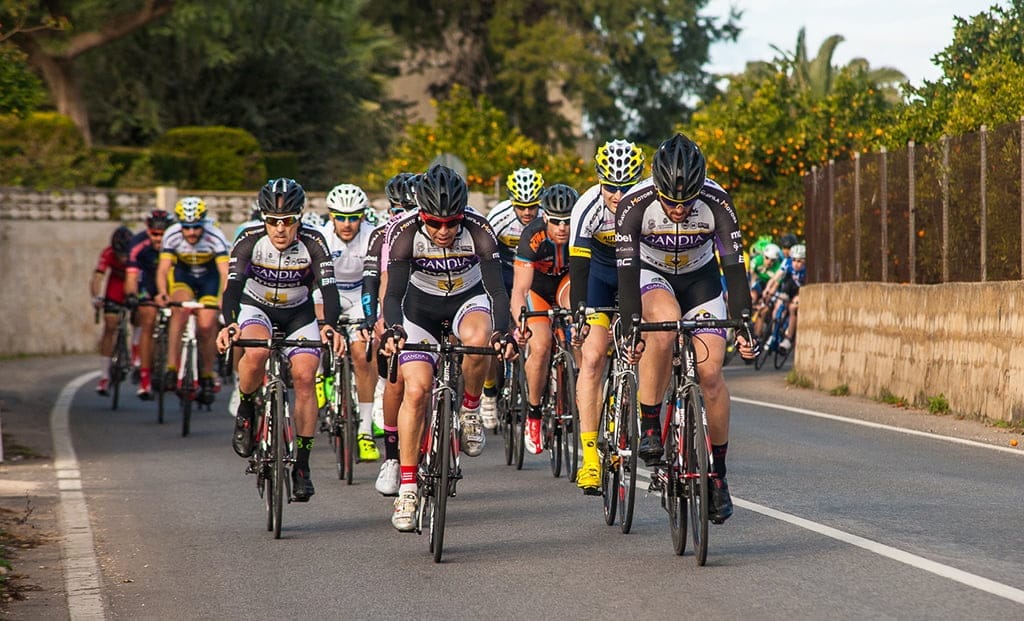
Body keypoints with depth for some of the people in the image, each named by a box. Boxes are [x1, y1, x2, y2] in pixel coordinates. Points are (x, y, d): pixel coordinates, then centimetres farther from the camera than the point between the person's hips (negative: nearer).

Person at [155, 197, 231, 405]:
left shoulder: (215, 237, -31)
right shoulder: (171, 236, -26)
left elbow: (225, 272, -38)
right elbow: (163, 268, -30)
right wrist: (162, 293, -48)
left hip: (209, 278, -1)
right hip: (182, 275, 1)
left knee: (206, 327, -13)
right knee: (181, 309, -29)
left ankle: (207, 376, 11)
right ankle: (171, 368, -26)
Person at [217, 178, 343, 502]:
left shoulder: (313, 242, -24)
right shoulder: (250, 240, -24)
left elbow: (328, 288, -32)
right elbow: (233, 285, -31)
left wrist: (329, 326, -51)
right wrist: (229, 324, -50)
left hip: (298, 313, 1)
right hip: (256, 308, -1)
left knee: (304, 376, -16)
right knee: (255, 354, -33)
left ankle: (302, 465, -6)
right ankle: (245, 412, -4)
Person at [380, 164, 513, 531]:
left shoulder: (479, 231, -27)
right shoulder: (405, 232, -27)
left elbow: (497, 288, -29)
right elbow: (393, 293, -29)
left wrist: (502, 331, -47)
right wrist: (393, 329, -48)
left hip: (468, 298, 0)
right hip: (421, 304, 0)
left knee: (477, 339, -36)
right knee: (416, 389, -13)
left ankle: (470, 410, -7)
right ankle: (407, 490, -4)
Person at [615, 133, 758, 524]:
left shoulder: (716, 202, -27)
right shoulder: (635, 204, -30)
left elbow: (734, 265, -26)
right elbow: (627, 271, -32)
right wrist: (631, 331, -41)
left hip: (701, 278, 1)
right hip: (651, 275, -1)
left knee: (710, 372, -12)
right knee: (666, 322, -36)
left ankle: (718, 473, 2)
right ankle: (649, 426, -22)